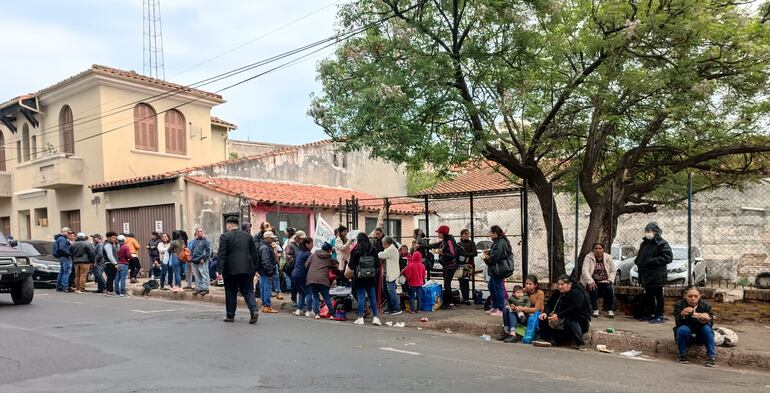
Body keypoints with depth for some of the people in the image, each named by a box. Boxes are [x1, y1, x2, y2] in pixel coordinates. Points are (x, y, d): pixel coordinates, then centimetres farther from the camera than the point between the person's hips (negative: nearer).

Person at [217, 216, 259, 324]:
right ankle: (254, 310, -12)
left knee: (231, 293, 9)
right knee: (248, 291, 6)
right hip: (247, 269, 3)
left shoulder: (225, 236, -5)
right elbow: (254, 253, 10)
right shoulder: (248, 236, 8)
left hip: (231, 270, -3)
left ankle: (230, 316, 17)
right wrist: (255, 269, 16)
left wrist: (219, 270, -8)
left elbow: (221, 255, -10)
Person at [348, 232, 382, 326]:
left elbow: (351, 265, -8)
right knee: (373, 297, 10)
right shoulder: (373, 250, -2)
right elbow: (377, 264, 1)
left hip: (359, 278, -2)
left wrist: (348, 263, 13)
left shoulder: (356, 251, -10)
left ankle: (360, 318, 8)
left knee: (360, 297, 4)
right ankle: (376, 317, 9)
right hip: (371, 278, 2)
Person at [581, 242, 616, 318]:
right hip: (592, 282, -2)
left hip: (604, 282, 2)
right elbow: (585, 271, -16)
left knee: (609, 288, -28)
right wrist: (591, 282, -28)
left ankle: (610, 310, -15)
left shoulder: (608, 258, 5)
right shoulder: (588, 258, -4)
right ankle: (595, 310, -17)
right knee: (593, 289, -32)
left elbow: (613, 271, 7)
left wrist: (610, 280, -11)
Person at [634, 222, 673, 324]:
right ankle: (649, 314, 23)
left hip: (656, 275, -8)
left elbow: (668, 257, -19)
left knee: (658, 295, -1)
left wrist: (651, 261, -22)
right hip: (646, 274, 8)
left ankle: (660, 316, 6)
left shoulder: (662, 244, -10)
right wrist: (637, 261, 4)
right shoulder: (645, 243, 14)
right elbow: (640, 256, 26)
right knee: (648, 295, 14)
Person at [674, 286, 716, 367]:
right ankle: (682, 355, -14)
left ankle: (711, 356, -18)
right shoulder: (679, 305, -14)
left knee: (707, 328, -28)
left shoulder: (705, 305, -10)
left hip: (700, 336, 1)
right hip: (684, 335, -1)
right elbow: (678, 323, -24)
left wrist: (707, 319, -40)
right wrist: (682, 315, -47)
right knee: (683, 329, -33)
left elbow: (711, 323, -15)